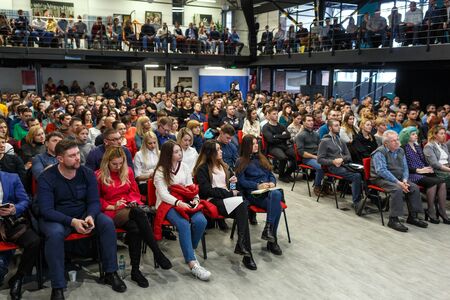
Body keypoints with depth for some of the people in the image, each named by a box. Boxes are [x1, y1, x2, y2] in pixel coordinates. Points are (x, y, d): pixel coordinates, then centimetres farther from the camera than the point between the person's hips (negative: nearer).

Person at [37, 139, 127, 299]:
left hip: (83, 214, 3)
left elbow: (94, 201, -6)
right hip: (55, 218, -3)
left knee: (107, 223, -22)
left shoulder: (87, 173, -5)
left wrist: (90, 216, -29)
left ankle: (111, 273, -8)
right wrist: (72, 221, -35)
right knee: (55, 233, -37)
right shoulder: (46, 178, -16)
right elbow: (46, 210, -22)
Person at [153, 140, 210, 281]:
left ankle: (190, 251, -3)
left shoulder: (184, 167, 16)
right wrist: (178, 203, -27)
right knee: (184, 224, -33)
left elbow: (190, 187, 14)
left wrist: (195, 198, -8)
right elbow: (163, 194, -10)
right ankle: (192, 264, -31)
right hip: (167, 204, -4)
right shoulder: (160, 171, 0)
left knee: (200, 221, -26)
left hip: (185, 202, 4)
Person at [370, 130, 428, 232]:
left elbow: (405, 168, 13)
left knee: (414, 187, -11)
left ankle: (413, 216, 2)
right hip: (381, 179, -7)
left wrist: (404, 180, -8)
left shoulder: (400, 151, 11)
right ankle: (393, 220, -26)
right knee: (397, 189, -32)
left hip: (398, 178, 8)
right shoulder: (380, 153, -13)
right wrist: (398, 182, -25)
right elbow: (382, 171, -22)